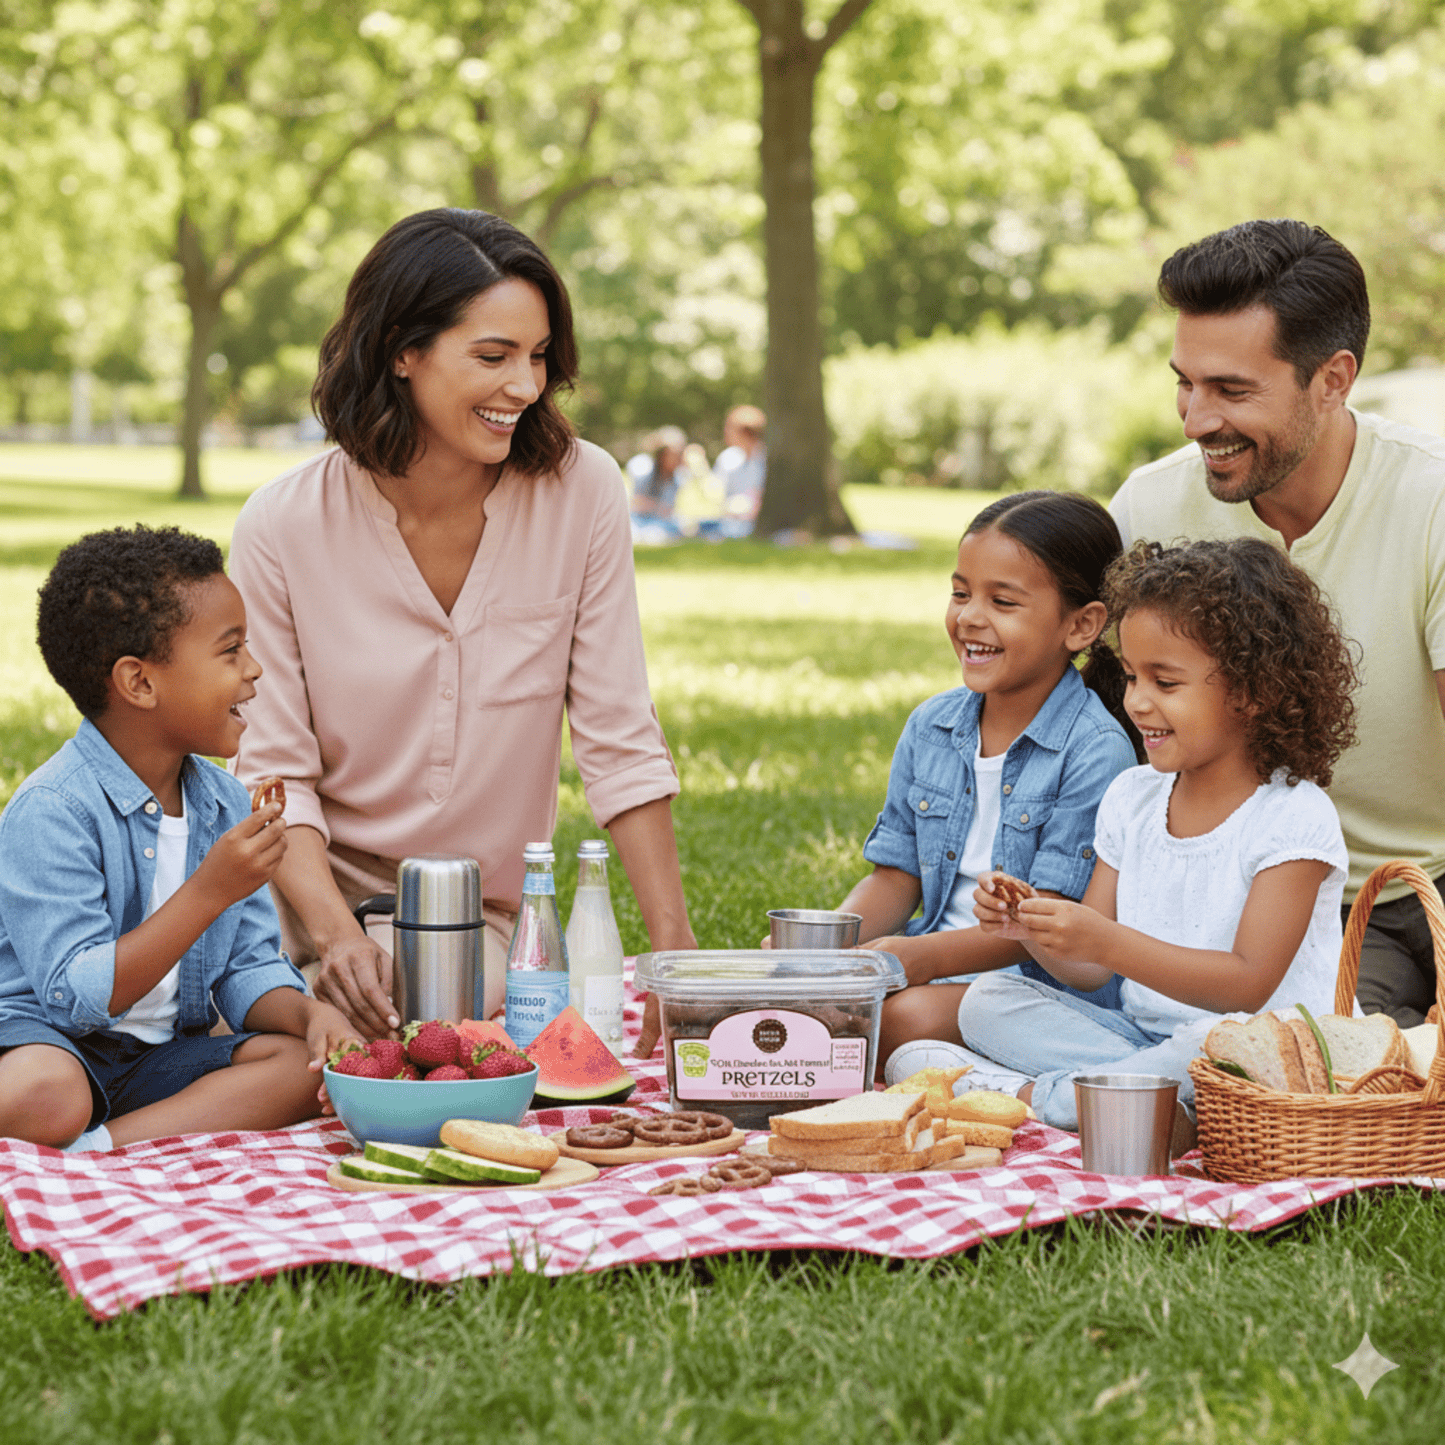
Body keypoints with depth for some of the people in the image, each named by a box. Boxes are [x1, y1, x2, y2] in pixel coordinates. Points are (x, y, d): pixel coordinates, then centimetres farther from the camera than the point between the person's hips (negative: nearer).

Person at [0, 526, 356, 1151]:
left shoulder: (225, 803, 8)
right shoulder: (51, 812, -17)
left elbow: (250, 967, 9)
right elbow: (77, 997, -23)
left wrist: (309, 1011, -15)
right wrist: (209, 893, -27)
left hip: (160, 1057, 9)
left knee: (313, 1063, -17)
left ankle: (101, 1148, -23)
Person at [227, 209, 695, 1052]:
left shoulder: (582, 493, -9)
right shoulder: (283, 527, -11)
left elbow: (620, 740, -6)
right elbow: (275, 769, -9)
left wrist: (676, 948, -11)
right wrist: (334, 933, -26)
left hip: (495, 921, 1)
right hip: (322, 898, 0)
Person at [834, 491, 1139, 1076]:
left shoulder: (1096, 751, -12)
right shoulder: (929, 727, 10)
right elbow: (896, 877, 13)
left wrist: (922, 957, -27)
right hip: (934, 950, 6)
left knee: (911, 1016, -33)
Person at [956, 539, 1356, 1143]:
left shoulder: (1293, 817, -12)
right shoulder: (1131, 797, 9)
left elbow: (1249, 985, -20)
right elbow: (1091, 970, 10)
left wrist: (1107, 942, -29)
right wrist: (1033, 930, -13)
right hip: (1144, 1034, 7)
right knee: (988, 1001, -9)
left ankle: (1035, 1096, -24)